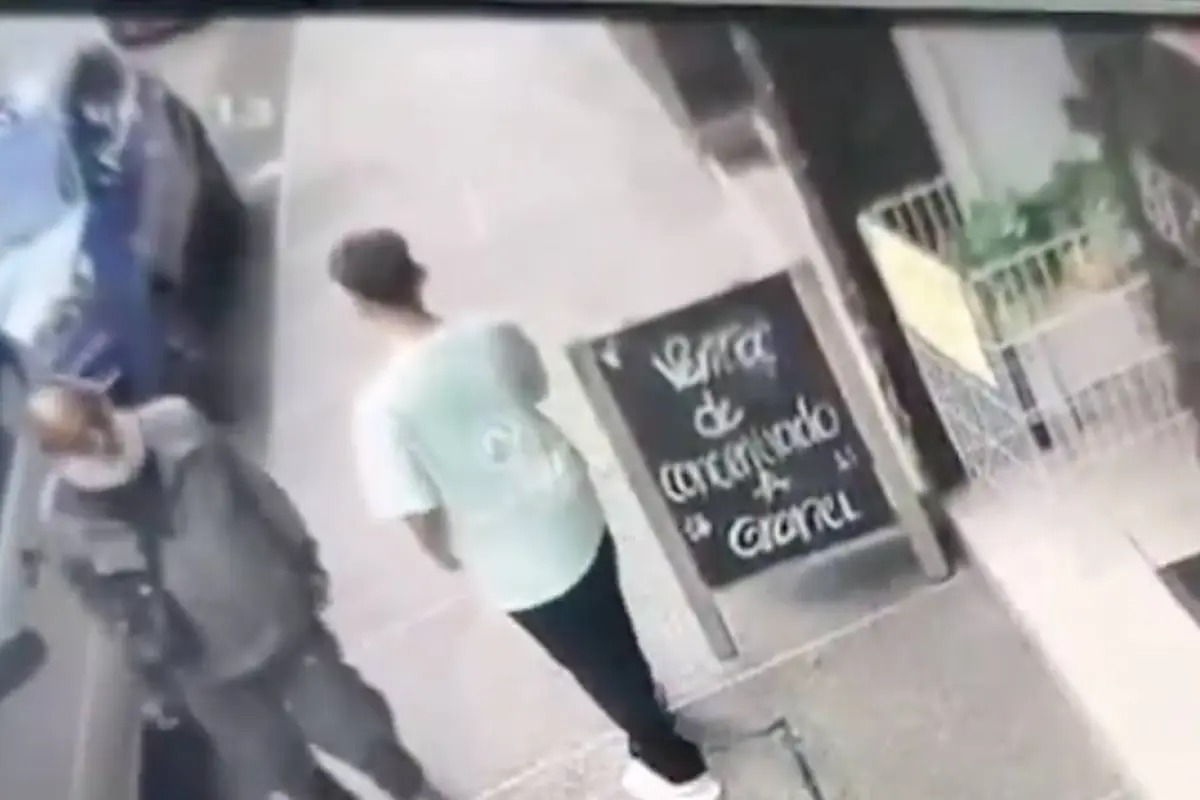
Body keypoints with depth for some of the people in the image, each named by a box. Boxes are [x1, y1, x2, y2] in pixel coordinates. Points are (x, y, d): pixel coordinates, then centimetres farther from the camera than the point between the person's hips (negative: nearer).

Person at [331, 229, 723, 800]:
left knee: (594, 666, 21)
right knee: (612, 638, 32)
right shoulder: (493, 335, -14)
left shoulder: (381, 407, -28)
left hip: (515, 567, -4)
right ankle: (650, 722, 61)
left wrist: (446, 555, 1)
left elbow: (420, 517, -21)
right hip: (574, 519, 5)